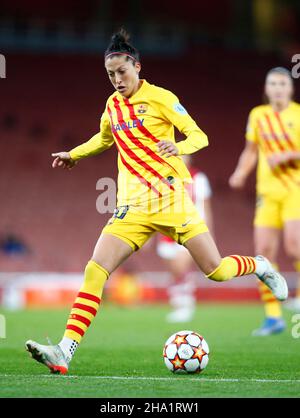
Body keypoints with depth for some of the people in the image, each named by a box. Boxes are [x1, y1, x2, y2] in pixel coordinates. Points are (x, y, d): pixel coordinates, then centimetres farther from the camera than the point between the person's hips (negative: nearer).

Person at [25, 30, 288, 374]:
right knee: (95, 271, -15)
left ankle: (261, 267, 32)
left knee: (216, 271, -3)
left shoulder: (159, 98, -4)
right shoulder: (112, 105, 12)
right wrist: (73, 154, 32)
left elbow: (199, 136, -7)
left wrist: (179, 147, -27)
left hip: (171, 198, -4)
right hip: (133, 206, 4)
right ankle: (64, 352, -21)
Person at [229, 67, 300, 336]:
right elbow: (251, 150, 19)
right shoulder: (258, 115, 9)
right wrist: (241, 173, 3)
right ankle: (273, 317, 5)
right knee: (265, 252, -3)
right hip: (268, 192, 4)